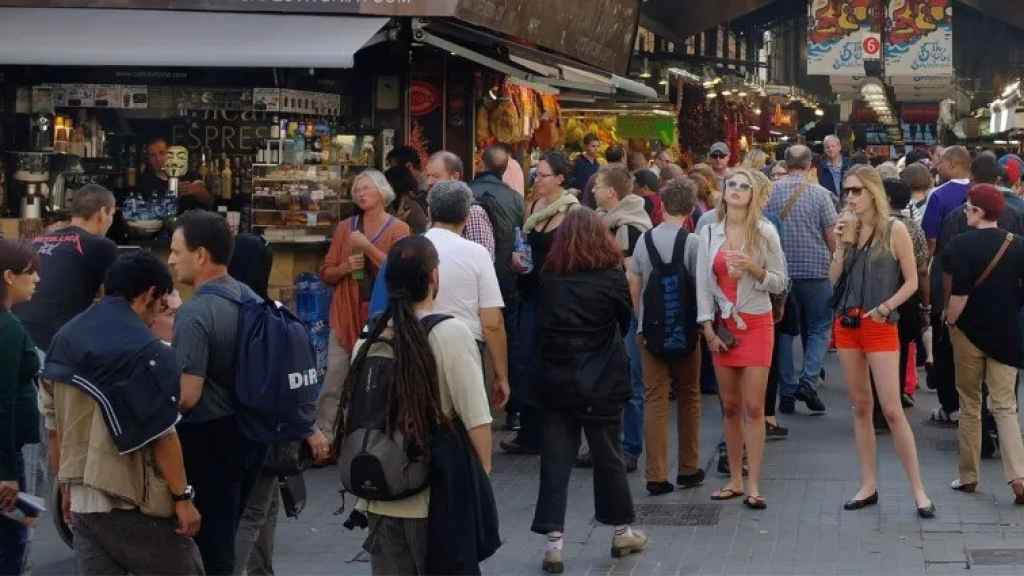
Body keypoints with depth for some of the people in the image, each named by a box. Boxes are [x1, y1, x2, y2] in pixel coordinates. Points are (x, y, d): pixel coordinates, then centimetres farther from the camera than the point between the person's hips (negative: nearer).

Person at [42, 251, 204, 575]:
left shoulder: (63, 340, 10)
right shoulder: (145, 350, -14)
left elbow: (55, 426, 15)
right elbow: (162, 435, -15)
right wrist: (182, 497, -9)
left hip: (81, 500, 7)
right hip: (134, 501, -7)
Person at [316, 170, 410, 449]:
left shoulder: (398, 229, 1)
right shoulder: (344, 227, 11)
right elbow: (326, 273, 12)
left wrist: (367, 247, -14)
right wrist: (345, 267, -9)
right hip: (346, 314, 3)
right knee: (333, 382, -1)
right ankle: (323, 439, 2)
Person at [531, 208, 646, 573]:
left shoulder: (548, 278, -1)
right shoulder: (611, 276, -8)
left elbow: (542, 325, 5)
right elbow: (626, 321, 5)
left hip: (555, 381, 2)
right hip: (600, 383, -2)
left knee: (555, 460, 5)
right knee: (608, 457, 11)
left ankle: (553, 540, 1)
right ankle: (621, 531, 26)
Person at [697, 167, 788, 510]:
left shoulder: (765, 232, -2)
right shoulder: (709, 233, 5)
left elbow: (780, 282, 0)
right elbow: (702, 283, 5)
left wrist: (753, 268, -18)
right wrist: (708, 327, -2)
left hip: (756, 324, -3)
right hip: (722, 326, 3)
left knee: (753, 407, -5)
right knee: (730, 406, 8)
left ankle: (753, 486, -2)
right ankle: (735, 480, 17)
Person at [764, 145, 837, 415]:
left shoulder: (770, 192, -2)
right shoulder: (819, 193, -6)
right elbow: (831, 235, -4)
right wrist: (832, 261, 14)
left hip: (781, 271, 2)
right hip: (815, 271, -2)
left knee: (783, 329, 9)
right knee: (819, 328, 9)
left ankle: (787, 392, 9)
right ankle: (808, 380, -9)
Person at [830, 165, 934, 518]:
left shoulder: (895, 230, -5)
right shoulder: (848, 228, 8)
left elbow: (911, 282, -4)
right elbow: (834, 279, 7)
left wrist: (884, 308, -14)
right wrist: (842, 244, -4)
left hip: (880, 326, -5)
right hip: (847, 323, 5)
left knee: (891, 409, -8)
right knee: (861, 407, 9)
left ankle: (918, 489, -1)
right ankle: (869, 485, 17)